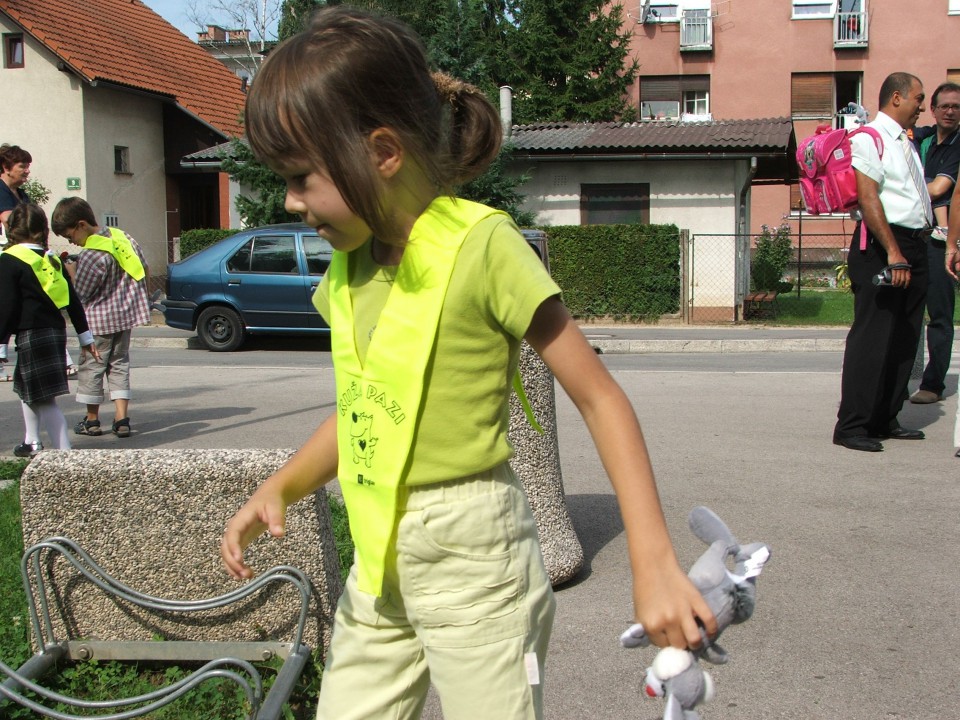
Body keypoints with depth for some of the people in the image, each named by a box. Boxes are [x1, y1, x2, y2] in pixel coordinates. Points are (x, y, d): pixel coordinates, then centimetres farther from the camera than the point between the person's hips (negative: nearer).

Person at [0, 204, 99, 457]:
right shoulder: (51, 260, 12)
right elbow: (73, 301, 14)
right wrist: (85, 336, 20)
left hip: (32, 335, -8)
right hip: (56, 331, 8)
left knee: (44, 398, -7)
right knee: (26, 387, 25)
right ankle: (32, 443, 37)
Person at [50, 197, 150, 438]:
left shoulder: (91, 256, -22)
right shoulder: (121, 235, 0)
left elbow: (81, 294, -17)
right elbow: (143, 267, 11)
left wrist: (71, 272, -3)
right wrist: (135, 292, 23)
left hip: (99, 319, -7)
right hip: (127, 312, 8)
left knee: (92, 366, 7)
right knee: (119, 364, 13)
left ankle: (92, 420, 17)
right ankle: (122, 419, 7)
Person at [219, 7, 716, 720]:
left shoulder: (480, 245, -17)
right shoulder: (351, 260, 6)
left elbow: (600, 397, -16)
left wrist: (654, 562, -20)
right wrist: (280, 487, 4)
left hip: (473, 560, -7)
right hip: (379, 563, 7)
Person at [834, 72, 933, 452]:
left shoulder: (906, 143, 21)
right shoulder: (870, 139, -8)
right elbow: (868, 197, -18)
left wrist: (915, 248, 15)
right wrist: (893, 251, -23)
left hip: (914, 246, 10)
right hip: (881, 247, -9)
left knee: (905, 339, 11)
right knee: (872, 339, -9)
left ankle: (884, 420, 19)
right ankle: (851, 426, -4)